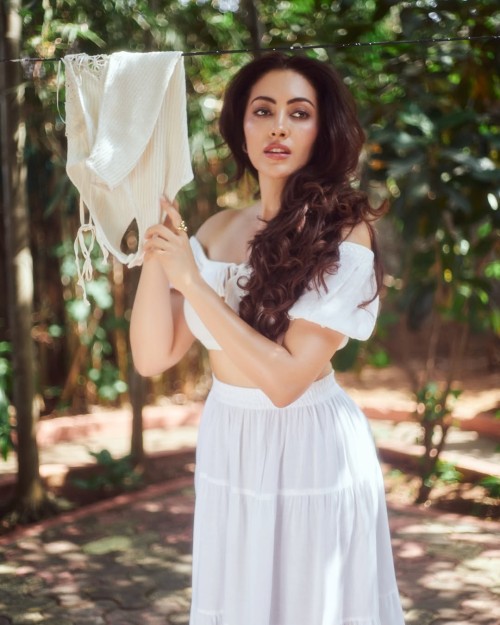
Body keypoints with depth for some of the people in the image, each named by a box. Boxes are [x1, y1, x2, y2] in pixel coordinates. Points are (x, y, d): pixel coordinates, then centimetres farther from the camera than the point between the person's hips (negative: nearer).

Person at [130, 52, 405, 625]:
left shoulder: (342, 233, -14)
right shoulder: (218, 230, 2)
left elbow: (286, 379, -22)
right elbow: (152, 357, -4)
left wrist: (192, 281, -23)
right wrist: (154, 249, -16)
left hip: (309, 450, -5)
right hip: (227, 445, 5)